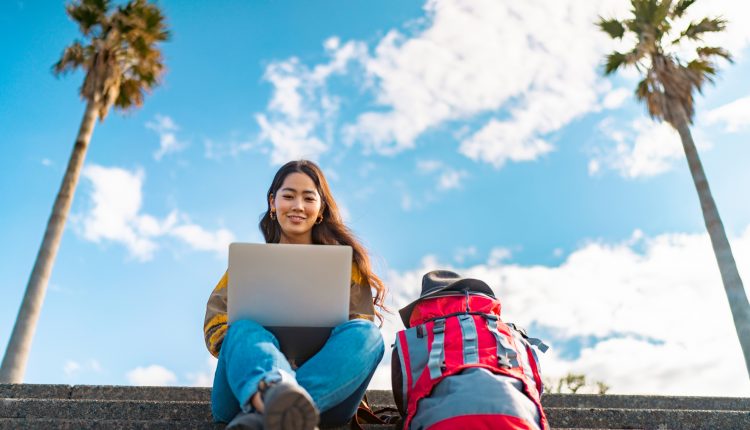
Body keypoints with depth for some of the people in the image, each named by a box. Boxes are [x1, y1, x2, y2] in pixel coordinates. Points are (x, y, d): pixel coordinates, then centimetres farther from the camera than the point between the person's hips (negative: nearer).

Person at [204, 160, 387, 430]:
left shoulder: (345, 260, 17)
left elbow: (361, 325, 6)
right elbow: (215, 323, 8)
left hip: (327, 390, 0)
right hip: (250, 386, 1)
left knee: (367, 334, -27)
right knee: (243, 330, -28)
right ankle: (273, 395, -62)